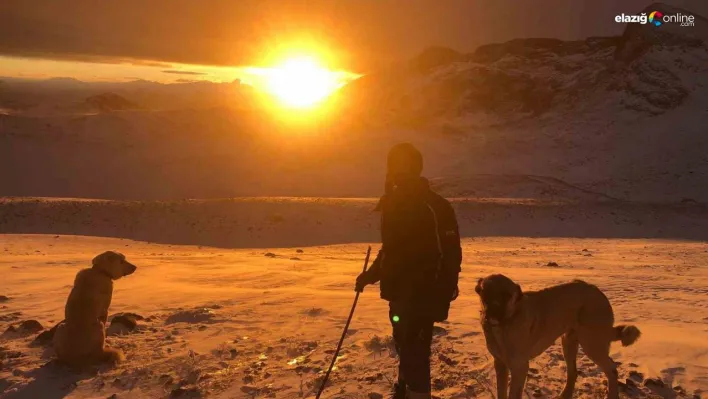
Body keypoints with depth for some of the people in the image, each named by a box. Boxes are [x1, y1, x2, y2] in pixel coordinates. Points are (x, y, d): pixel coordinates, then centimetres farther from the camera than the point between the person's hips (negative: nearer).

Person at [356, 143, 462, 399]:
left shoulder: (434, 207, -16)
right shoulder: (392, 203, 9)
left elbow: (451, 255, -18)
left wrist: (442, 296, -22)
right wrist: (371, 275, 13)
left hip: (424, 296, -8)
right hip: (399, 292, 8)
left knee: (414, 352, -9)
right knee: (405, 348, 21)